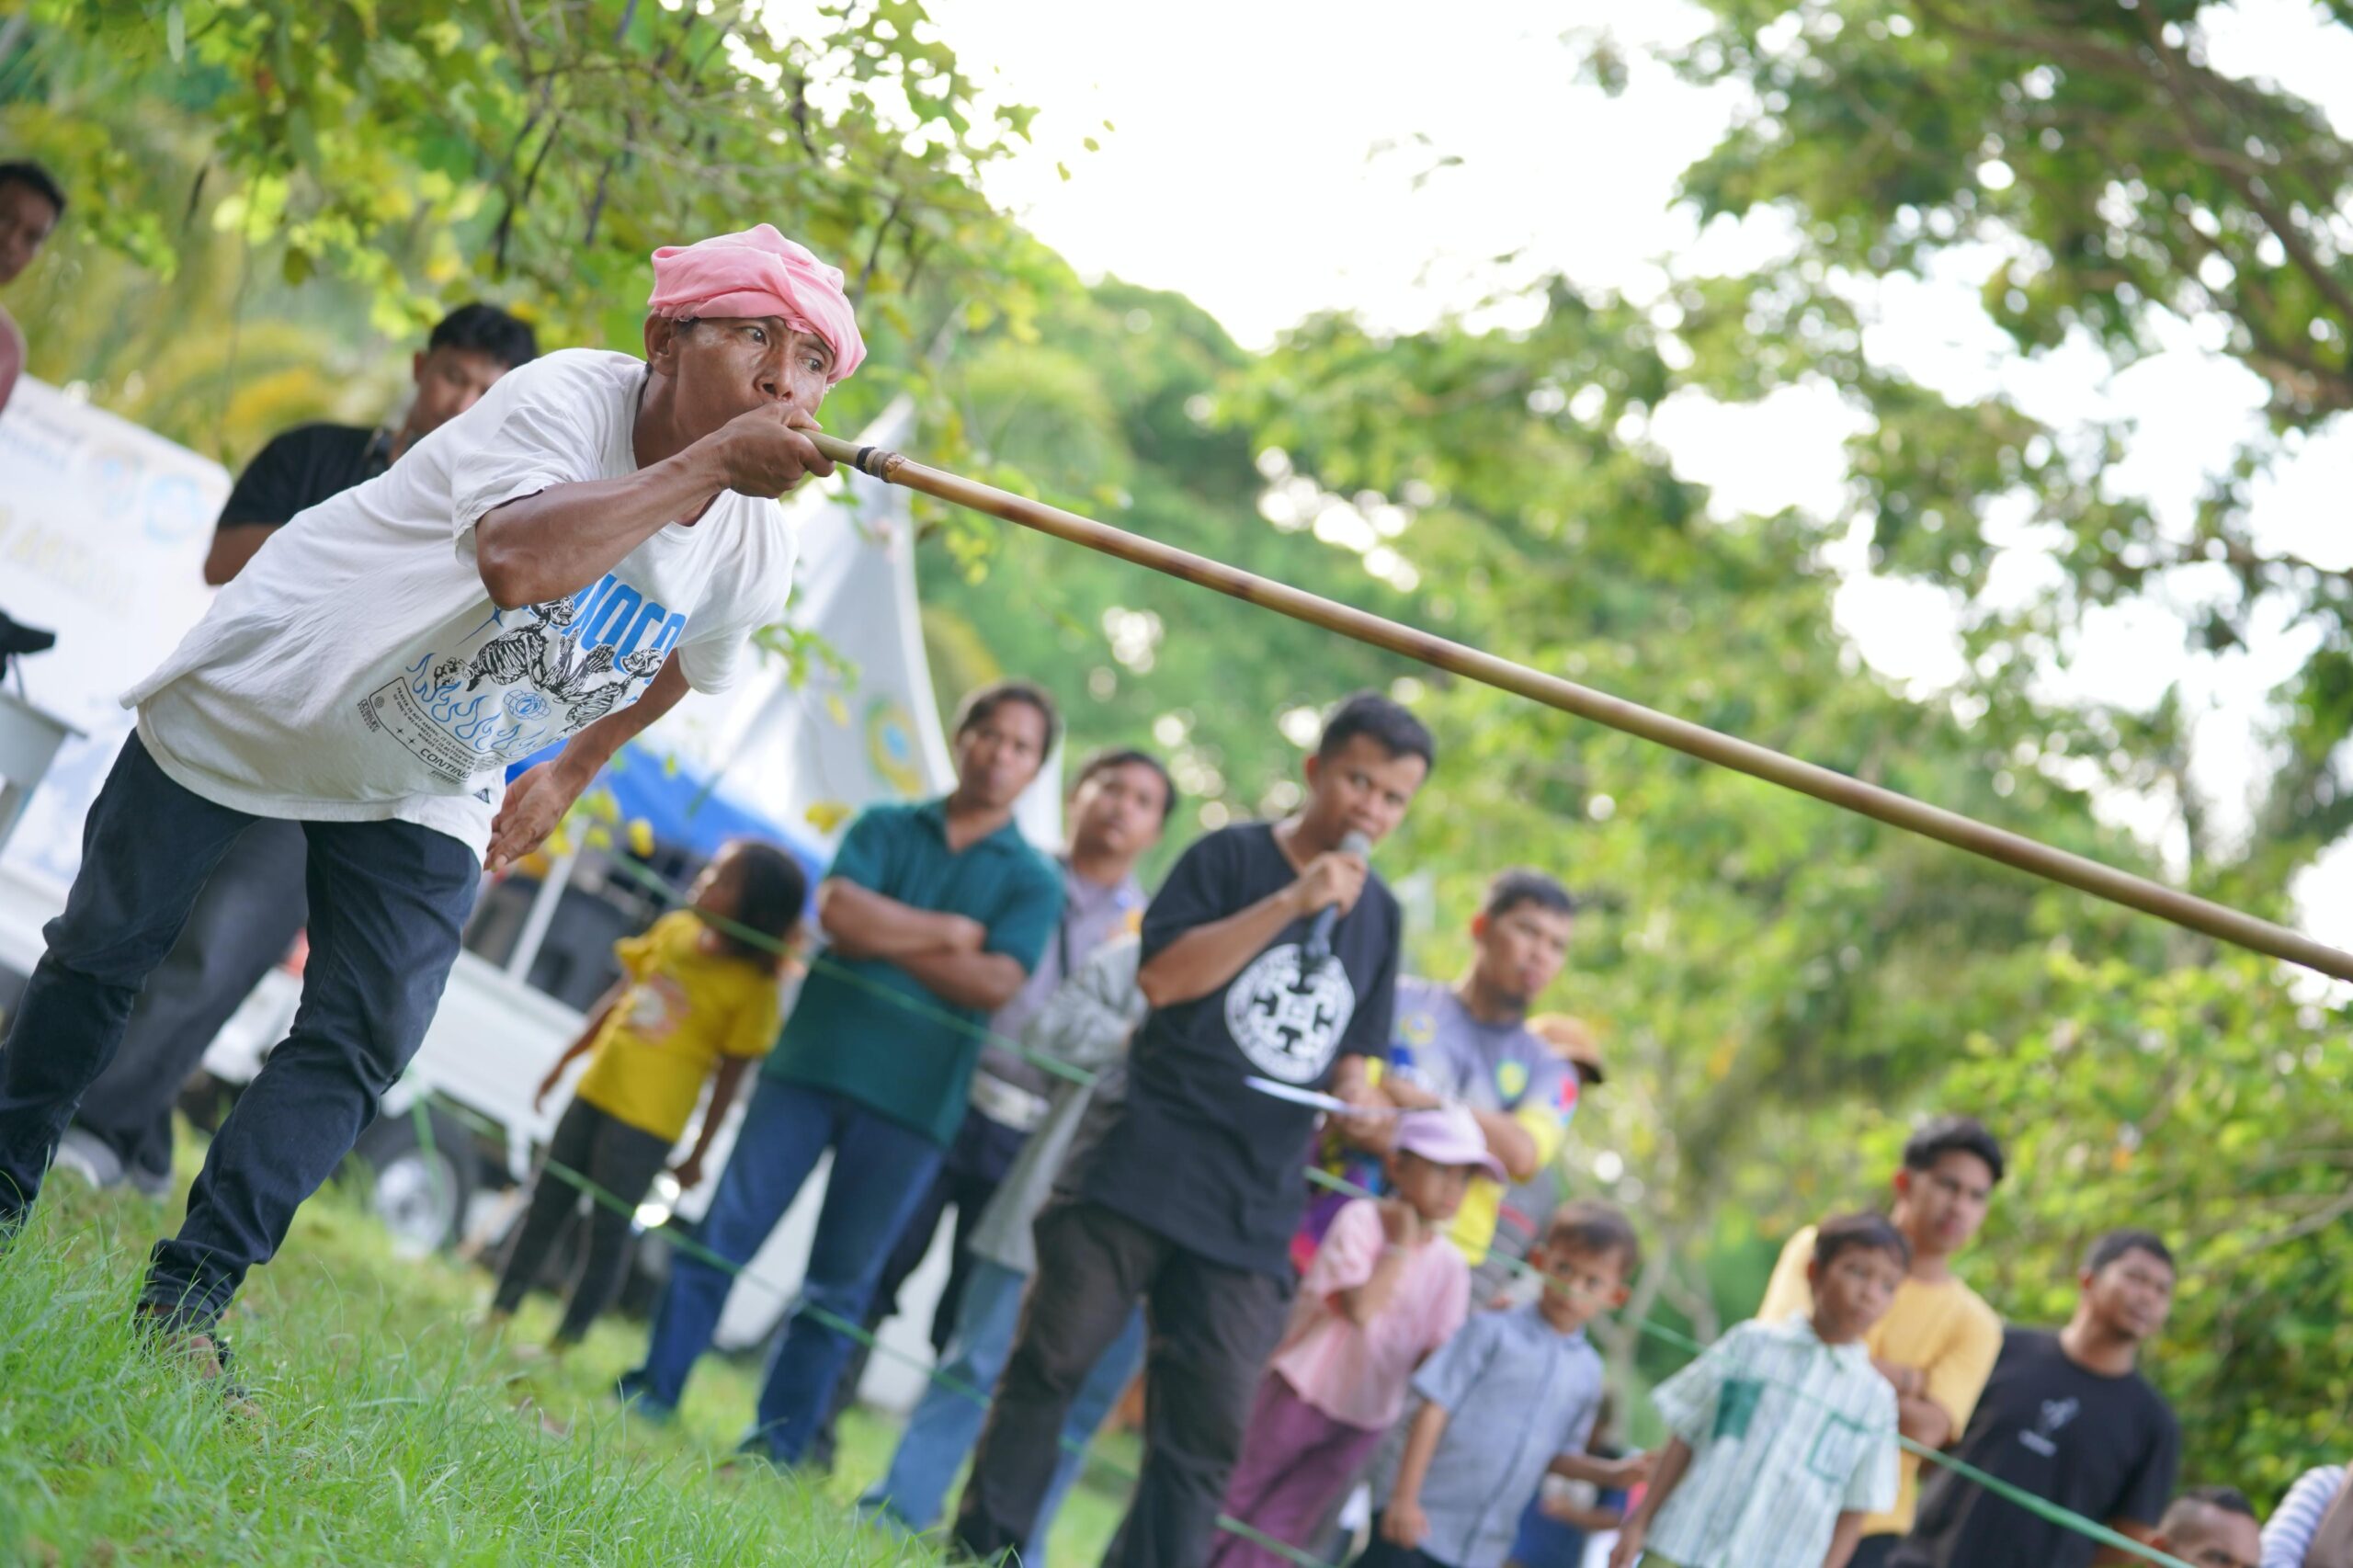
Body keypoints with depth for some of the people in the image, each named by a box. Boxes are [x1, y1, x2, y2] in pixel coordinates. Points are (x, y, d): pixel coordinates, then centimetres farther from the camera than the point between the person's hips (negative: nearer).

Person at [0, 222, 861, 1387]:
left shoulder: (754, 549, -11)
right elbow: (517, 558, -54)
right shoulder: (566, 396, -32)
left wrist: (569, 772, 15)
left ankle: (185, 1302, -2)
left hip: (425, 799, 5)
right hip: (253, 703, -5)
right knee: (104, 951, 7)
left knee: (361, 1046, -8)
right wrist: (708, 461, -48)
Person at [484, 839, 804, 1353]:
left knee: (608, 1230, -1)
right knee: (546, 1206, 13)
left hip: (647, 1122, -6)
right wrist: (564, 1063, 18)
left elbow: (730, 1075, -10)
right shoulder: (674, 929, 2)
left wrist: (698, 1154, -8)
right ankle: (499, 1313, 24)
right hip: (595, 1092, 6)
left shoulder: (754, 986, -15)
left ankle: (564, 1343, 9)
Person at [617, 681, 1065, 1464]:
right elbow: (836, 907, -9)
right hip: (813, 1058, 1)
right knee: (725, 1229, -2)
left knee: (840, 1282, 4)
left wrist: (883, 934, -8)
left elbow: (996, 985, -11)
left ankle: (777, 1444, 9)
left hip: (912, 1101, -1)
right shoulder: (884, 827, 10)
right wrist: (947, 932, -8)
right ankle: (653, 1391, 5)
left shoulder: (1034, 881, 5)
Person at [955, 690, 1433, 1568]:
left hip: (1255, 1208, 4)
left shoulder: (1379, 915, 16)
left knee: (1208, 1431, -2)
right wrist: (1291, 903, -15)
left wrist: (1356, 1100, 1)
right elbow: (1163, 974, -12)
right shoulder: (1230, 858, 2)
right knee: (1051, 1361, -5)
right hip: (1143, 1163, -4)